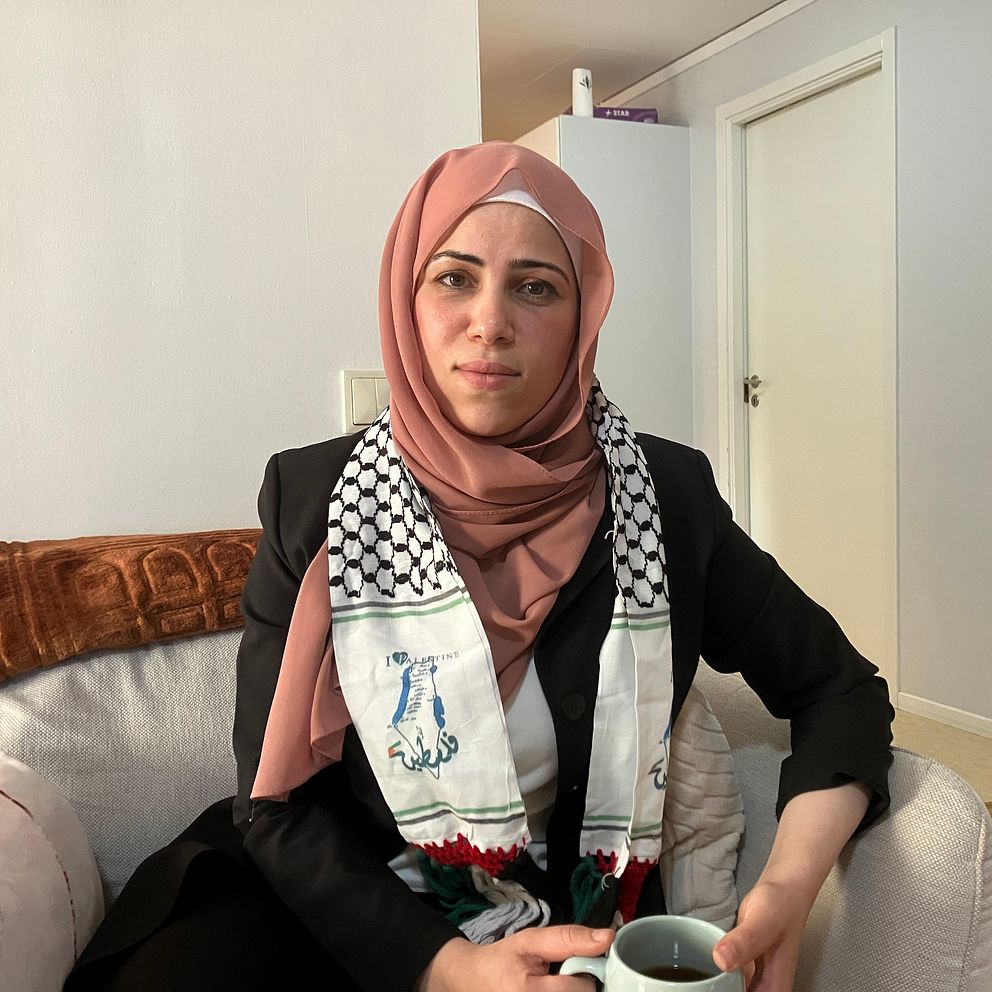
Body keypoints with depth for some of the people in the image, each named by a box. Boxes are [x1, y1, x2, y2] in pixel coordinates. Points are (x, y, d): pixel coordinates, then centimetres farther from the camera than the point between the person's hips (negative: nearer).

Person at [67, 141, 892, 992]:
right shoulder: (314, 497, -8)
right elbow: (279, 802, -7)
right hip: (340, 914, 0)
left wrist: (791, 885, -16)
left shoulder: (669, 496, -7)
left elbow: (841, 689, 2)